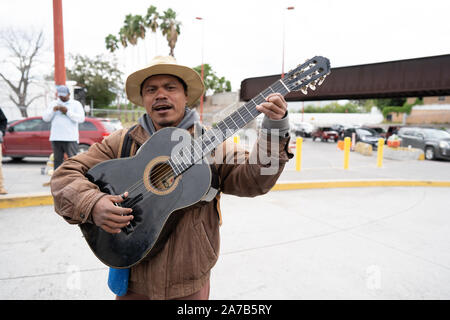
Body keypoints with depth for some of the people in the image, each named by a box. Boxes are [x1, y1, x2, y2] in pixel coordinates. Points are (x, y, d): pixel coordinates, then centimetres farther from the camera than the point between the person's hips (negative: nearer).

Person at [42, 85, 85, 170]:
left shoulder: (76, 104, 7)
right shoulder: (53, 103, 17)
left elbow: (81, 118, -7)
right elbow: (45, 118, 11)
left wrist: (67, 112, -11)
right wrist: (53, 110, -5)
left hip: (70, 138, -4)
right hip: (56, 138, 4)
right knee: (57, 160, 6)